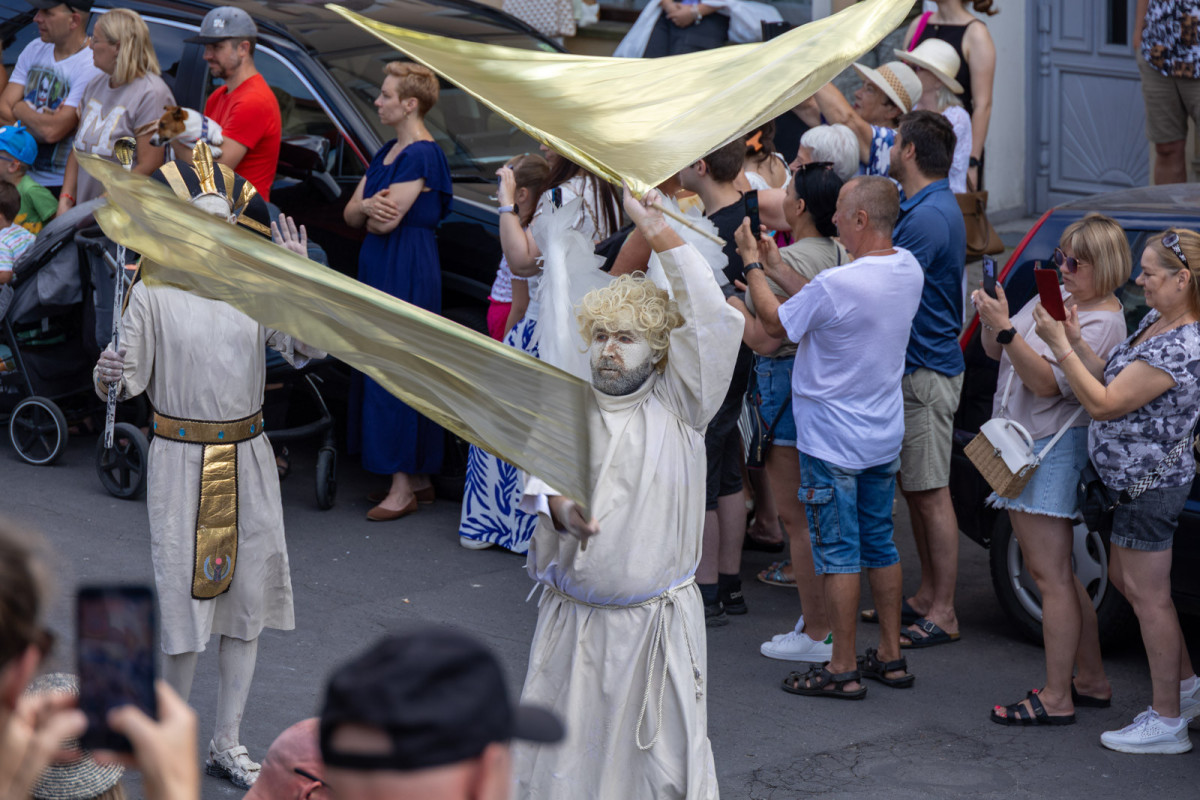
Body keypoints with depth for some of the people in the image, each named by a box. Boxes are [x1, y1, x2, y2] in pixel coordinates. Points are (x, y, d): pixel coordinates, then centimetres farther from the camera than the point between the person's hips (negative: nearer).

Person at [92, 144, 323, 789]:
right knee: (185, 597, 0)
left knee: (246, 596, 8)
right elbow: (128, 381, -7)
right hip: (182, 462, -4)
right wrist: (110, 374, -30)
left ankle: (226, 745, 20)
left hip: (248, 458, 4)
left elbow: (309, 348, -7)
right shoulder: (152, 293, -6)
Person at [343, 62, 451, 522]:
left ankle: (403, 488, -4)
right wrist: (369, 205, -10)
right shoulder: (387, 152, 16)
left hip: (407, 271, -10)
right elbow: (351, 215, 12)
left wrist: (371, 213, 3)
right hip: (378, 268, 10)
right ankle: (419, 478, 17)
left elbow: (387, 222, -19)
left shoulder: (422, 154, -14)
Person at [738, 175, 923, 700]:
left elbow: (776, 324, -10)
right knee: (879, 543, 17)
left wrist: (752, 264, 3)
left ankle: (842, 669, 6)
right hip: (884, 438, 8)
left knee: (837, 552, 0)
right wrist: (775, 262, 13)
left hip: (833, 442, -7)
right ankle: (890, 656, 23)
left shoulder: (837, 284, -25)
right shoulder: (908, 271, -1)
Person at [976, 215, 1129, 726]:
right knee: (1049, 571, 15)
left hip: (1055, 450, -10)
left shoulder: (1102, 323, -15)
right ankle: (1091, 681, 25)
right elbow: (995, 353, 13)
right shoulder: (1053, 296, 10)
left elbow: (1046, 382, -24)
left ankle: (1056, 699, -4)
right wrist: (991, 321, -7)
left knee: (1050, 576, -8)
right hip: (1022, 444, 10)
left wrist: (1006, 327, -29)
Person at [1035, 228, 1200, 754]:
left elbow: (1104, 404, -24)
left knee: (1147, 593, -2)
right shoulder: (1156, 322, 6)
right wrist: (1075, 341, -2)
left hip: (1150, 480, -11)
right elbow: (1114, 380, 9)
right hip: (1136, 478, 11)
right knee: (1125, 578, 21)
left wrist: (1059, 346, -20)